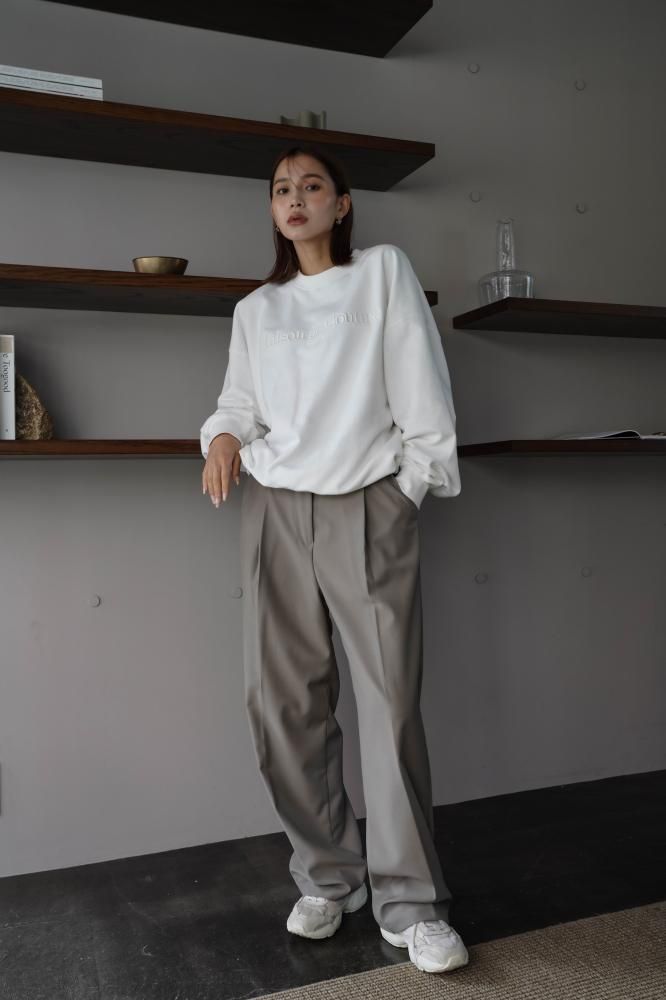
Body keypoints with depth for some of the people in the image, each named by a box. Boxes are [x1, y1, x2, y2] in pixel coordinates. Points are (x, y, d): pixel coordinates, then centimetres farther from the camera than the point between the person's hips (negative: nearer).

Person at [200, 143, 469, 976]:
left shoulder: (383, 270, 11)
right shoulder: (254, 309, 20)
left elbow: (419, 382, 4)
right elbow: (239, 401, 20)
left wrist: (415, 481, -3)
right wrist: (224, 435, -3)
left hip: (368, 507, -3)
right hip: (276, 511, 4)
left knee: (391, 702, -7)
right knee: (282, 704, 1)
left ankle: (409, 904, 4)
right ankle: (328, 877, 18)